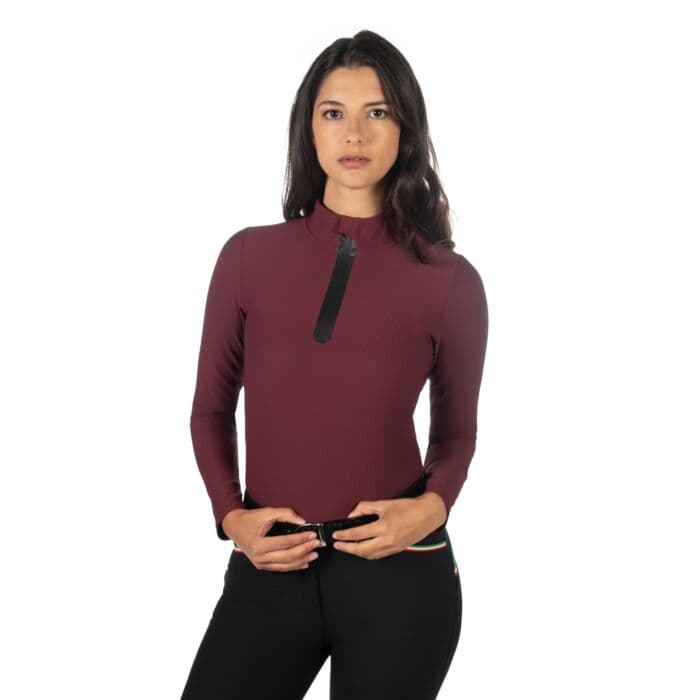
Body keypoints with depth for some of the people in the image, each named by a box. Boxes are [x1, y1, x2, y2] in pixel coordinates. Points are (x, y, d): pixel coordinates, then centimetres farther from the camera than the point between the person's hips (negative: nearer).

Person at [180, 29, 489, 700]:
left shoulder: (450, 280, -1)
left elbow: (456, 432, 9)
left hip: (398, 572, -1)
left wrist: (432, 506, -10)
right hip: (270, 569, 1)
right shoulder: (250, 255, 2)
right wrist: (231, 515, -6)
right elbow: (212, 407, 9)